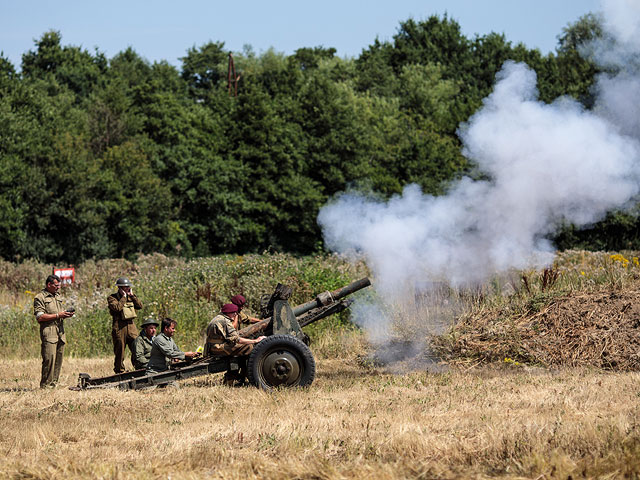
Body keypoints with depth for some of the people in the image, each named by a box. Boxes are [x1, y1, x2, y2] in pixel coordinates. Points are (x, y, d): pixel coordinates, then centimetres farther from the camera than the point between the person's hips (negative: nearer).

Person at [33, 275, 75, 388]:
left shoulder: (58, 296, 20)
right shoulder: (40, 298, -4)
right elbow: (40, 317, -13)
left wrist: (66, 314, 7)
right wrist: (57, 315, -13)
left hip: (60, 332, 8)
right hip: (49, 333, -8)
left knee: (59, 360, 5)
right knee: (49, 359, -12)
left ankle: (54, 384, 11)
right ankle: (45, 386, -10)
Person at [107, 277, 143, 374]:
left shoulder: (131, 297, 18)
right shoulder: (112, 298, 0)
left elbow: (140, 306, 5)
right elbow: (117, 308, -18)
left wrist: (132, 295, 1)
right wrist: (123, 297, -10)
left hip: (131, 326, 4)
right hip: (119, 327, -4)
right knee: (119, 351, -1)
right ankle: (119, 371, 7)